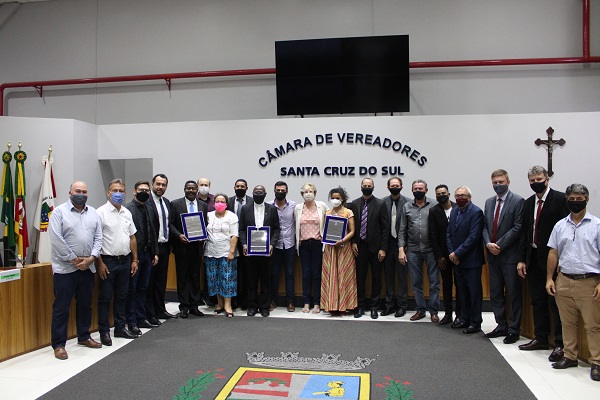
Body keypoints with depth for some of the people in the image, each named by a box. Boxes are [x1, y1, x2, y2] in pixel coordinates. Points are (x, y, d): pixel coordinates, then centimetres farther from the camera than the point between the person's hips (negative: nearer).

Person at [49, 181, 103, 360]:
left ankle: (84, 336, 30)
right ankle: (58, 344, 12)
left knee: (85, 304, 15)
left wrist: (91, 258, -7)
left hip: (88, 268, 5)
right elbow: (56, 239, -12)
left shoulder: (93, 213, 9)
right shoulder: (59, 212, -5)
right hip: (65, 268, -5)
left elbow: (98, 238, 6)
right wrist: (74, 259, -12)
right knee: (61, 307, 2)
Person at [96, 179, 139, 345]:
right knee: (105, 298, 3)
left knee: (122, 296, 14)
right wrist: (100, 263, -14)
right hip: (108, 261, -6)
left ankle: (120, 328, 26)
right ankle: (104, 332, 14)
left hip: (125, 261, 6)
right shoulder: (101, 212, -8)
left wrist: (134, 260, 11)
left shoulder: (127, 213, 10)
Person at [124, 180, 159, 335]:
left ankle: (141, 318, 24)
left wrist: (155, 253, 14)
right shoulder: (127, 209, -11)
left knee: (142, 288, 14)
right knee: (131, 289, 3)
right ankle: (132, 322, 11)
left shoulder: (148, 209, 13)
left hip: (147, 254, 7)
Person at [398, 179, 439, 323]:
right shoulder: (407, 207, 8)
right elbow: (402, 230, 8)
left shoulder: (434, 206, 0)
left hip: (431, 250, -2)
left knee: (434, 282, 3)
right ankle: (420, 309, 21)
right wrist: (401, 249, 1)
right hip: (413, 250, 2)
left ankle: (433, 311, 14)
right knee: (416, 283, 9)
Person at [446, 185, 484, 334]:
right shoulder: (454, 211, 10)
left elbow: (473, 237, -19)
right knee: (462, 290, 16)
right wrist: (451, 253, -2)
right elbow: (449, 234, 11)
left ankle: (475, 322, 13)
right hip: (457, 259, 7)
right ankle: (464, 318, 28)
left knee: (474, 291, 3)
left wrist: (457, 253, -16)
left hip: (471, 259, -7)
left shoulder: (476, 212, -13)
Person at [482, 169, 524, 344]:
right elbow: (485, 226, 11)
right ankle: (501, 326, 25)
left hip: (510, 255, -6)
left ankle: (514, 329, 14)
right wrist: (488, 243, -6)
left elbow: (518, 227, -13)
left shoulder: (518, 201, -7)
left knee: (513, 294, 3)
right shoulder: (489, 202, 13)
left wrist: (499, 245, -15)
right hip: (493, 255, 6)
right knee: (495, 293, 12)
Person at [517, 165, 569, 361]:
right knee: (538, 301, 14)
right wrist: (522, 259, 9)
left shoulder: (560, 199, -8)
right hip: (534, 258, 7)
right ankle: (541, 338, 26)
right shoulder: (529, 202, 12)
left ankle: (560, 344, 9)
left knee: (556, 302, 0)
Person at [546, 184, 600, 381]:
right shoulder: (560, 226, 10)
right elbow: (553, 253, 11)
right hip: (563, 281, 4)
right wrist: (549, 278, 7)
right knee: (568, 323, 12)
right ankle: (570, 356, 23)